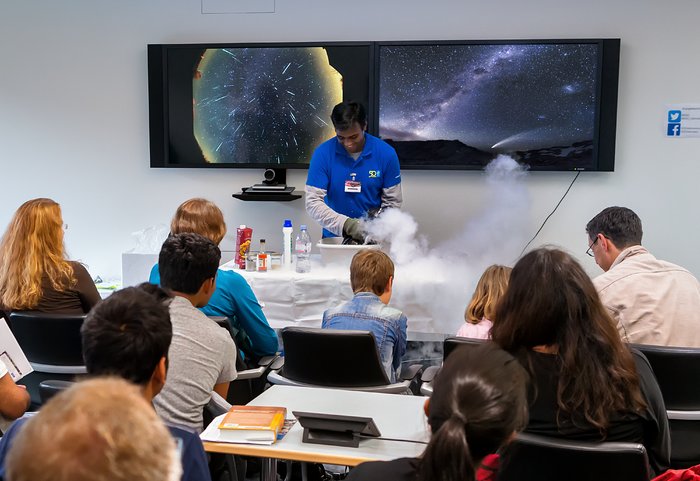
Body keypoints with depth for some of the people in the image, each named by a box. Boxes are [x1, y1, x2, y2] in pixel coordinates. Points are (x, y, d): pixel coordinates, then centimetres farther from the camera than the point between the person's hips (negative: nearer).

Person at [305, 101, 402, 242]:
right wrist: (347, 225, -23)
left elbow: (392, 202, 1)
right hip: (334, 236, 0)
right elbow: (313, 203, -10)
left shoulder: (386, 153, -4)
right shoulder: (323, 153, -6)